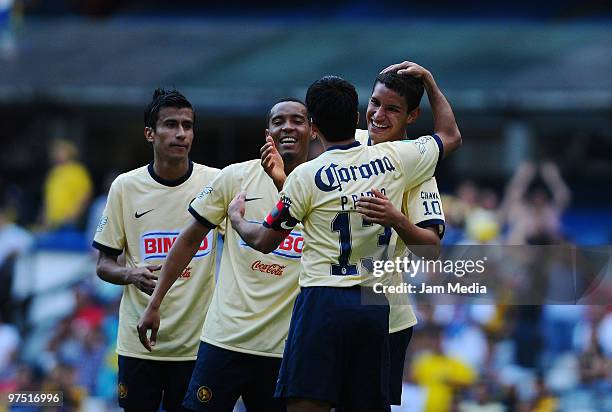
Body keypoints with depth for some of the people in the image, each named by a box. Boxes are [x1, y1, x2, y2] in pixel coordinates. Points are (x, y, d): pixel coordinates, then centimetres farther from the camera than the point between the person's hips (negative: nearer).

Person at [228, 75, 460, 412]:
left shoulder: (306, 175, -4)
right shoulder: (393, 158, 5)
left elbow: (264, 242, 7)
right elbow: (451, 137, 25)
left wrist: (237, 218, 28)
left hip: (324, 299, -4)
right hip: (376, 306, 4)